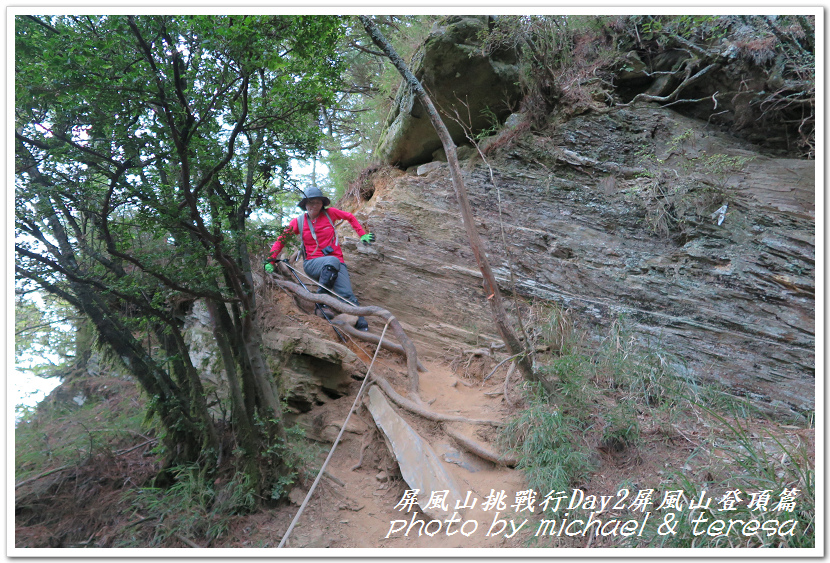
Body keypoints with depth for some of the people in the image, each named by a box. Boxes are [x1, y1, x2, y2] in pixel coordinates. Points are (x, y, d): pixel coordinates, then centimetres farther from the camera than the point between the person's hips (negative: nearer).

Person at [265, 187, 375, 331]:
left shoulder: (329, 213, 5)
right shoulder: (298, 221, 5)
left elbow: (350, 217, 20)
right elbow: (281, 240, 10)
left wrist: (362, 234, 18)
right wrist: (271, 261, 3)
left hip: (337, 262, 1)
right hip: (312, 264, -1)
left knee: (347, 295, -24)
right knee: (333, 261, -38)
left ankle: (362, 328, -24)